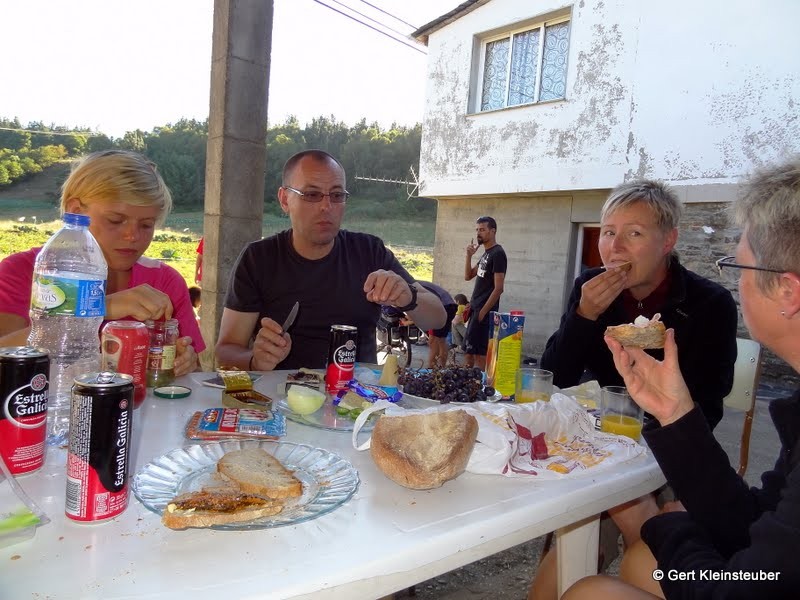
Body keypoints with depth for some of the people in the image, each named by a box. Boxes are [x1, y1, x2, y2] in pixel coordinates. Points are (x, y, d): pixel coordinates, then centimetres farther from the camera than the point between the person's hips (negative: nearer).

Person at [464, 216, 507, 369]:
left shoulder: (498, 254, -13)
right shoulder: (485, 253, 15)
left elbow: (498, 288, -18)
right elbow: (468, 276, 17)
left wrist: (483, 311, -18)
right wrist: (469, 256, 3)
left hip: (484, 311, -9)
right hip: (476, 309, 9)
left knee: (479, 352, -9)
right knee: (469, 350, 13)